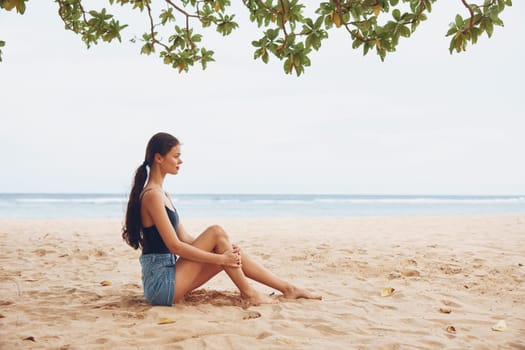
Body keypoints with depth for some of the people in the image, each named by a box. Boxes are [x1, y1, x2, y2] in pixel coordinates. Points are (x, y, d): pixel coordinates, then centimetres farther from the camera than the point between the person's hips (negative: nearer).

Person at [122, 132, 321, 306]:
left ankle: (287, 289, 11)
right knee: (216, 233, -14)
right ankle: (247, 293, -4)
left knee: (231, 254, 5)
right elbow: (173, 245, -20)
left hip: (168, 277, 9)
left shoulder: (161, 195, 15)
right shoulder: (152, 195, -15)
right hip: (160, 282, -9)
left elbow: (184, 239, 15)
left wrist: (224, 254, 4)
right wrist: (220, 258, -16)